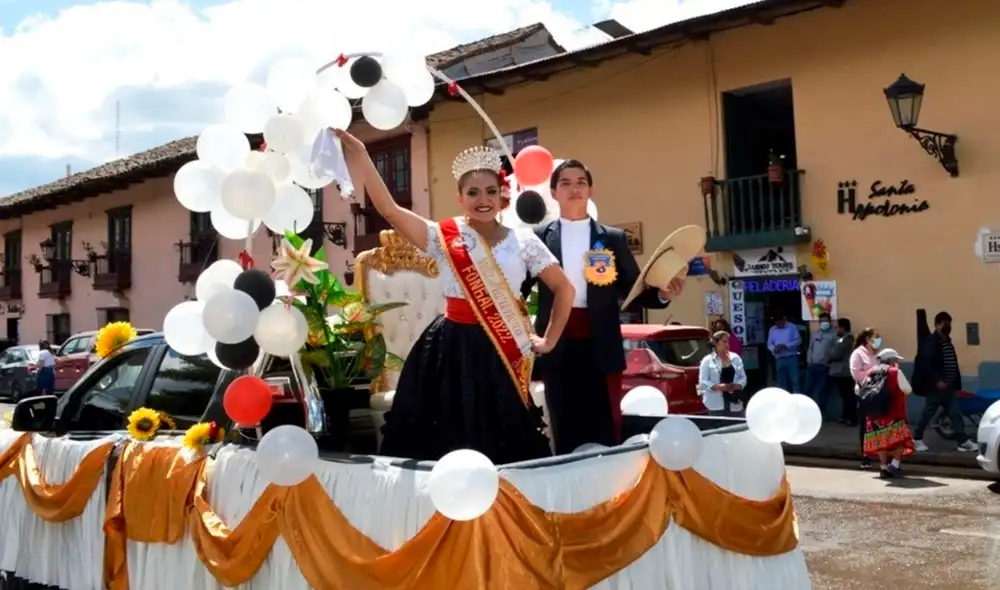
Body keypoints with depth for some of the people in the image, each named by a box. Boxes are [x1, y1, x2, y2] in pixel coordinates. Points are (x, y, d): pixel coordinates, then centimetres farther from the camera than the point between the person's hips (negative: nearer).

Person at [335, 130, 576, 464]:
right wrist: (361, 158, -21)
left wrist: (548, 341, 5)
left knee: (504, 442, 8)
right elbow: (389, 210, -14)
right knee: (448, 441, 4)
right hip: (452, 350, -1)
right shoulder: (443, 237, -2)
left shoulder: (523, 242, 2)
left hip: (501, 352, 1)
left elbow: (564, 289, 9)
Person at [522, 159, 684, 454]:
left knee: (604, 433, 3)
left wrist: (662, 295, -10)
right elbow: (518, 290, 5)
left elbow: (633, 292, 8)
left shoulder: (614, 238, 9)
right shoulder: (538, 237, 7)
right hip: (557, 348, 0)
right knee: (565, 433, 6)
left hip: (601, 348, 0)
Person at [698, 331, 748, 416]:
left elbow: (743, 377, 10)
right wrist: (718, 387, -19)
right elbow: (703, 381, -6)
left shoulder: (735, 358, 9)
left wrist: (736, 386, -10)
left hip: (734, 403, 4)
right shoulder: (707, 360, -1)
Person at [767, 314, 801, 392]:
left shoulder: (792, 327, -1)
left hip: (792, 357, -3)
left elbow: (798, 340, -6)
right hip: (779, 359, 3)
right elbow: (769, 344, 8)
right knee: (782, 382, 9)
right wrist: (774, 348, -15)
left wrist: (786, 345, -18)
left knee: (795, 380, -5)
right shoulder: (772, 330, 9)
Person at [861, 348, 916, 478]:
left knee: (882, 441, 11)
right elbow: (907, 390, -1)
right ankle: (895, 464, -9)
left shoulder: (871, 373, 9)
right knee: (900, 439, 4)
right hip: (893, 414, -5)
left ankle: (884, 468, 9)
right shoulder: (895, 372, -6)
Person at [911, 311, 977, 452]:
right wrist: (937, 381, -24)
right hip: (934, 386, -8)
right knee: (928, 413, 1)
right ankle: (917, 439, 14)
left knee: (954, 413, 5)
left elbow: (953, 364, 16)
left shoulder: (947, 341, 13)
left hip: (947, 386, 8)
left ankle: (963, 441, 4)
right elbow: (926, 364, -21)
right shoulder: (930, 342, -13)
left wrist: (956, 383, 12)